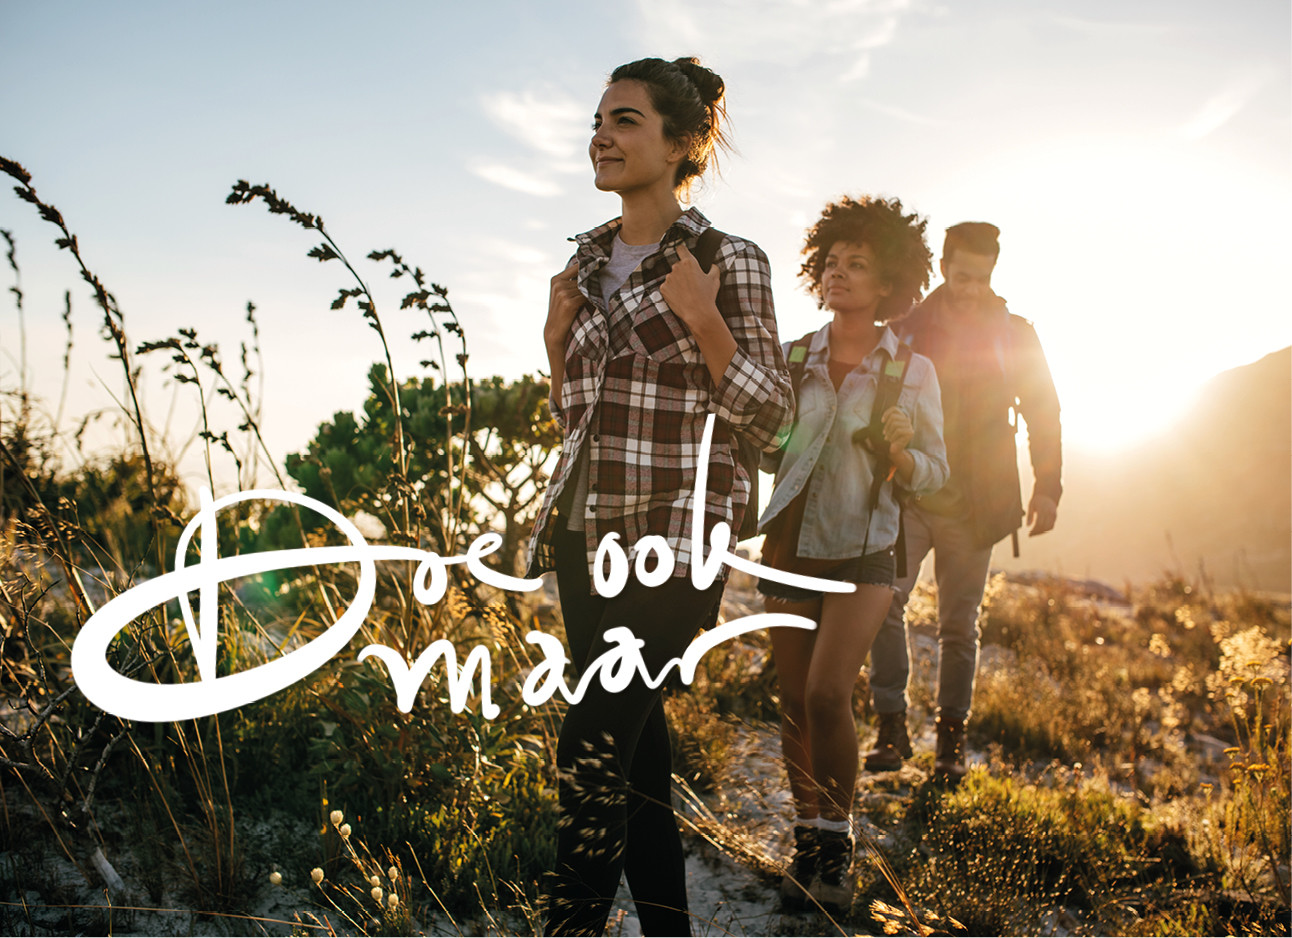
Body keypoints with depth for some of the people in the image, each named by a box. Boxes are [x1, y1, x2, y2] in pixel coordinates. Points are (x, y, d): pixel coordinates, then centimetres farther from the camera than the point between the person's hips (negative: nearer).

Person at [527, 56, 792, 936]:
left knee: (592, 747, -13)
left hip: (675, 533, -6)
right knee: (632, 736, 10)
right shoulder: (589, 262, 13)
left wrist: (703, 321, -16)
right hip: (587, 530, 6)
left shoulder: (728, 262, -5)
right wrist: (558, 337, 2)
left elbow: (768, 415, -5)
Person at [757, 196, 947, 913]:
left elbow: (934, 471, 1)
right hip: (791, 545, 3)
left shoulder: (912, 371, -3)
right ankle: (809, 836, 23)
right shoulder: (793, 358, 2)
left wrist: (899, 454, -19)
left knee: (828, 694, -16)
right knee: (794, 701, 5)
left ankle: (837, 840, 4)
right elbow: (769, 455, 11)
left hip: (861, 553, -3)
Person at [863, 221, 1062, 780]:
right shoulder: (907, 328, 6)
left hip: (973, 504, 0)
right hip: (908, 496, 0)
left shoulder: (1014, 334, 6)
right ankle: (891, 728, -4)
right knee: (883, 601, -15)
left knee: (960, 624, 5)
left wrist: (1047, 487, 1)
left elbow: (1043, 410, 10)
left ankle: (951, 741, 16)